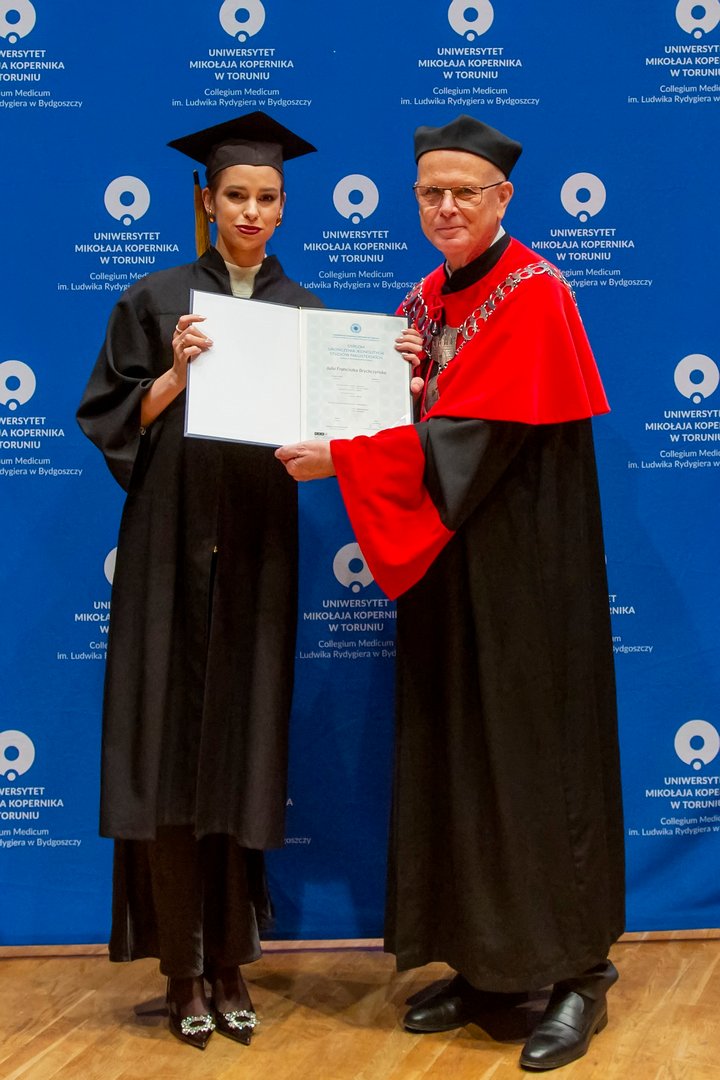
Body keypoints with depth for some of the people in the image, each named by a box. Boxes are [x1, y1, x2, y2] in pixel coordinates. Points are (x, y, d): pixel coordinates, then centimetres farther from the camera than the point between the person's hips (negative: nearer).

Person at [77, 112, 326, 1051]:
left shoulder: (304, 312, 12)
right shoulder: (157, 301, 5)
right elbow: (112, 420, 0)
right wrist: (175, 376, -15)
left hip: (260, 550, 2)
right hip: (172, 548, -2)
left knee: (246, 751, 4)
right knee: (172, 749, -1)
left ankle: (231, 962, 17)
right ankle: (183, 971, 11)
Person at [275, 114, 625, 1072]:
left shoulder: (534, 294, -10)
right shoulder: (427, 300, 13)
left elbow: (479, 436, -20)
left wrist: (343, 459, -23)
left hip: (523, 563, -7)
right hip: (445, 562, 7)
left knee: (535, 754, -2)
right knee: (457, 758, 9)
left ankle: (578, 974, 12)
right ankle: (486, 965, 22)